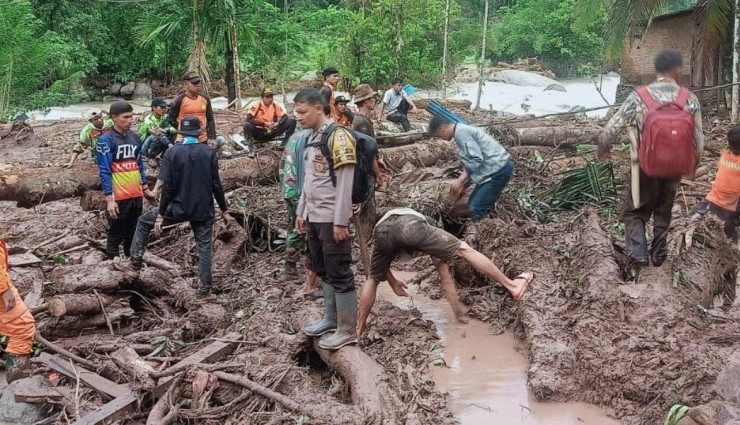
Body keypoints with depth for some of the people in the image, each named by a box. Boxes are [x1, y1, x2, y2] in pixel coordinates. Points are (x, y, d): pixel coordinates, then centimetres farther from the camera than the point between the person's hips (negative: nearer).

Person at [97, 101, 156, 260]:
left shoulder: (135, 137, 9)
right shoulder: (106, 140, -10)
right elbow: (104, 171, -13)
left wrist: (146, 189, 16)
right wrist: (109, 198, -17)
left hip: (136, 195, 6)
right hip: (118, 197, -6)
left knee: (134, 234, 15)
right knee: (115, 235, 3)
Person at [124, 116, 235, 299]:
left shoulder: (172, 152, -7)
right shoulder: (209, 152, -4)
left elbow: (167, 187, -10)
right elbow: (216, 185, -5)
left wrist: (160, 215, -5)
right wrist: (224, 211, 4)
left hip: (178, 208, -1)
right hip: (203, 210, 1)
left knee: (144, 222, 20)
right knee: (204, 247, 10)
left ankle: (136, 263, 19)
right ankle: (205, 290, 9)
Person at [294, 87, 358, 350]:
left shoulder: (337, 136, -14)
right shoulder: (311, 137, 13)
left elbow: (345, 182, -17)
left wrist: (340, 221, -19)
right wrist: (301, 212, 18)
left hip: (332, 219, -9)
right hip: (314, 218, 9)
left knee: (339, 274, -2)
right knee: (323, 271, 17)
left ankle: (347, 330, 5)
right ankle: (331, 319, 29)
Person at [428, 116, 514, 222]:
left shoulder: (460, 132, -14)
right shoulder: (463, 131, 18)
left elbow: (477, 159, -22)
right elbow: (471, 161, 23)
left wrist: (460, 180, -16)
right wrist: (463, 186, 19)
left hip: (499, 169, -11)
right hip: (497, 168, 11)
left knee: (476, 209, -10)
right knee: (473, 204, 16)